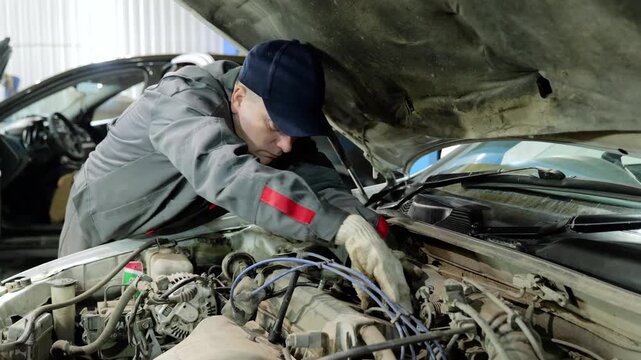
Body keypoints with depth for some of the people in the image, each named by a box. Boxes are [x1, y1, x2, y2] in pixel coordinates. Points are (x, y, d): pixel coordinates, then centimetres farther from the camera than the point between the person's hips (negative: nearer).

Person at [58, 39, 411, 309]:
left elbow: (318, 178, -26)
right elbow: (228, 175, -59)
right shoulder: (185, 102, -41)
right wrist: (347, 228, -70)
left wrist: (365, 225, -48)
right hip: (105, 231, -5)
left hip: (177, 235, 5)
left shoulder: (273, 114, -17)